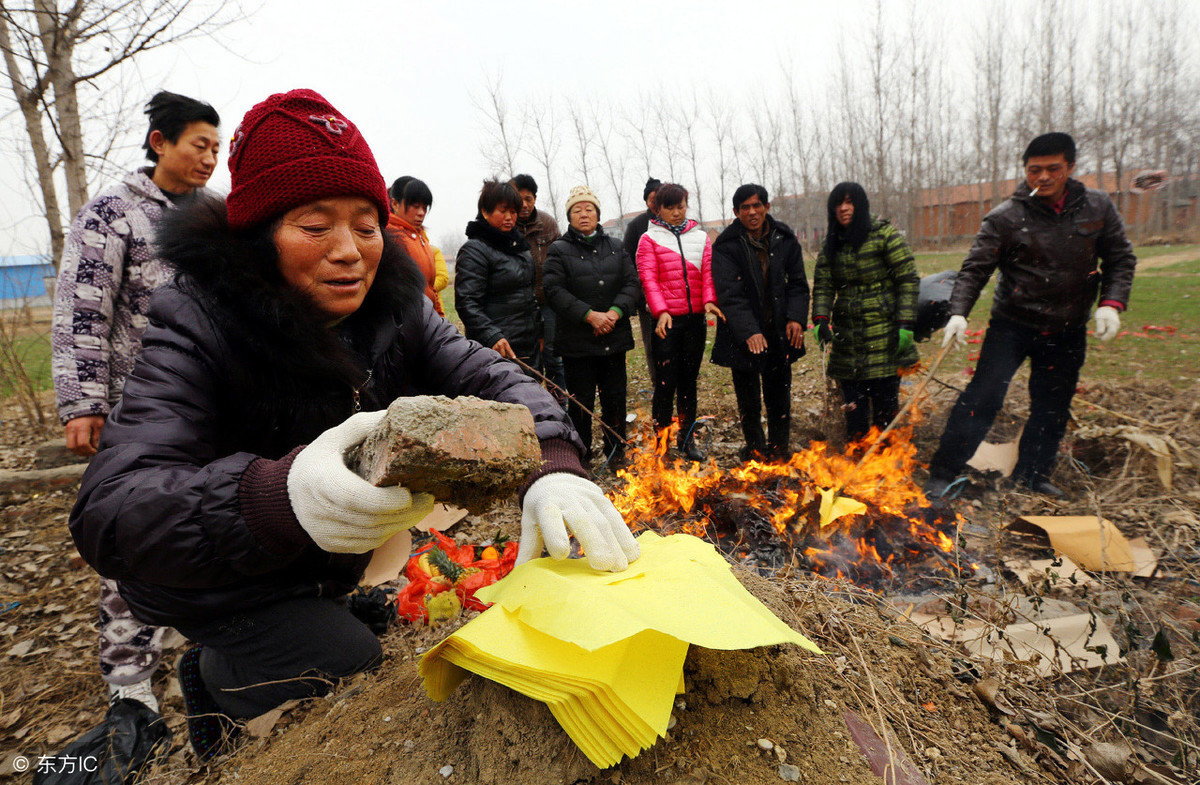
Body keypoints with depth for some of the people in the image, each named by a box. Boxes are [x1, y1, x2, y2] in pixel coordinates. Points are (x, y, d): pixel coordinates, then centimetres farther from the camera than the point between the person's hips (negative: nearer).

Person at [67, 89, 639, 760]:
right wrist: (278, 496, -58)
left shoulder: (394, 305, -12)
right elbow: (109, 511, -36)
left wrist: (554, 470, -43)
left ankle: (212, 674, 42)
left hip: (326, 572, 6)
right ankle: (219, 673, 13)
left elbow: (490, 378, -21)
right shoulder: (199, 324, -27)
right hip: (225, 595, -5)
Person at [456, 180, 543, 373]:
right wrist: (492, 336, -30)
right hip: (498, 350, -8)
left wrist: (538, 332, 21)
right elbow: (466, 303, -18)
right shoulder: (474, 250, -9)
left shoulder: (519, 245, 18)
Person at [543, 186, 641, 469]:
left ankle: (616, 451, 25)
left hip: (614, 337, 4)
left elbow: (632, 283, 6)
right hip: (577, 341, -3)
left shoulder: (615, 247, 14)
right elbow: (554, 291, -9)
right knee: (581, 401, 2)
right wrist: (589, 315, -18)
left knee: (615, 397, 10)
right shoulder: (559, 250, 2)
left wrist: (615, 312, -11)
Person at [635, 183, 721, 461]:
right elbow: (648, 279, -7)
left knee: (689, 379, 11)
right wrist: (661, 311, -20)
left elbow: (708, 272, 5)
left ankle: (687, 438, 22)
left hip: (695, 318, 4)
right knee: (666, 381, -3)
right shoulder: (649, 239, 3)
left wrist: (709, 300, -14)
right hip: (667, 321, -3)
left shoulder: (700, 237, 14)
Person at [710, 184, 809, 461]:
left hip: (779, 333, 3)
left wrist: (796, 317, -8)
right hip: (743, 336, -3)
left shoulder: (785, 238, 4)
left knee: (779, 396, 10)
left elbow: (797, 282, 8)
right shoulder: (726, 245, -8)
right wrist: (749, 332, -25)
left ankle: (779, 449, 27)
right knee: (748, 400, 7)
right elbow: (729, 294, -15)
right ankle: (755, 448, 27)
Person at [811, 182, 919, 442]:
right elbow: (823, 285, 6)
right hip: (847, 340, 4)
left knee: (885, 410, 0)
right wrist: (821, 320, -10)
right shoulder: (831, 244, 12)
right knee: (854, 410, 8)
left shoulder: (884, 234, -3)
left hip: (884, 338, -4)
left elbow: (908, 280, -5)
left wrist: (905, 324, -13)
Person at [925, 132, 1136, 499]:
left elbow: (1121, 259, 8)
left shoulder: (1098, 207, 0)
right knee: (982, 398, -9)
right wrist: (958, 312, -27)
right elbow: (975, 269, -13)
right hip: (1012, 325, -4)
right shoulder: (1005, 217, -10)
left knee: (1053, 407, 13)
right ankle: (942, 473, -3)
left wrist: (1111, 303, -7)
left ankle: (1032, 474, 30)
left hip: (1068, 332, 4)